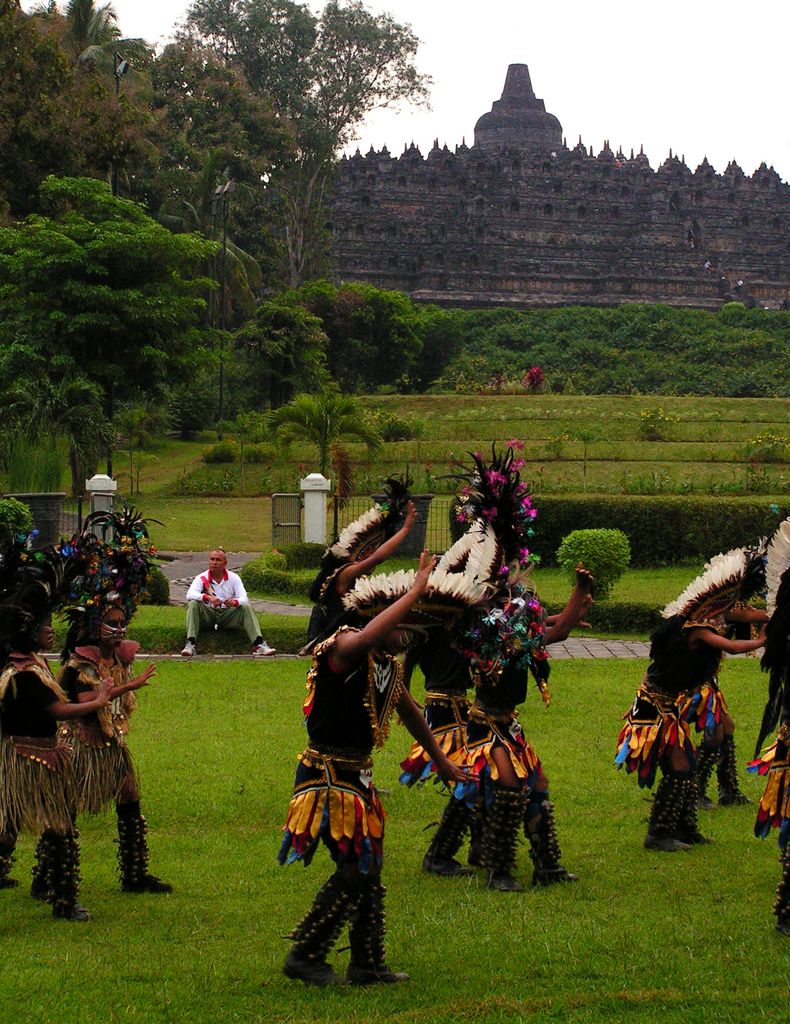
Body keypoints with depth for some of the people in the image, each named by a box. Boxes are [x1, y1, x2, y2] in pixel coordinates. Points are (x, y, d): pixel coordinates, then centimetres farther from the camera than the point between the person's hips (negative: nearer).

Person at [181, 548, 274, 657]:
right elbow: (190, 594, -21)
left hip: (227, 614, 1)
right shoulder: (202, 578, -3)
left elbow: (244, 598, -10)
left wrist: (234, 602, -36)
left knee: (247, 608, -23)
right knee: (193, 604, -28)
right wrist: (207, 597, -40)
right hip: (207, 614, -1)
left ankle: (259, 644, -36)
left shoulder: (233, 578, 1)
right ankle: (190, 644, -39)